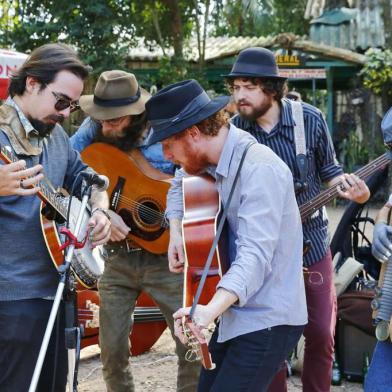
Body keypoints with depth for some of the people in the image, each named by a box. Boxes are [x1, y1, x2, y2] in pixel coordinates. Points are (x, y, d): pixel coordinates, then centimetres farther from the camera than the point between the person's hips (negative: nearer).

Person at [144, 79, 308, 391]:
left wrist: (210, 311, -49)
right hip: (235, 314, 9)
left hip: (268, 322, -9)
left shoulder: (260, 170, -25)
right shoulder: (207, 161, 2)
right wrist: (177, 233, 5)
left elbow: (255, 255, -35)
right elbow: (180, 186, 25)